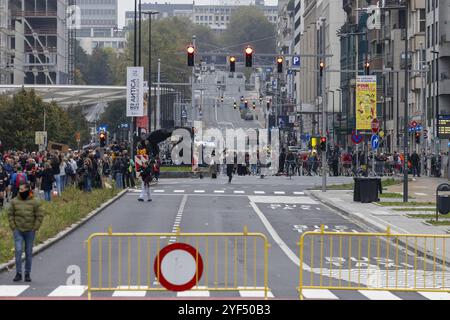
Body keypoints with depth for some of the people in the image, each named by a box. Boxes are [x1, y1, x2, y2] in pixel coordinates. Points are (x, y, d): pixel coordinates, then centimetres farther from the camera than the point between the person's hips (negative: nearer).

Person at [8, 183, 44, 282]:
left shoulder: (35, 202, -3)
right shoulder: (14, 201, 2)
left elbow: (40, 216, -1)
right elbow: (10, 214, 8)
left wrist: (35, 228, -6)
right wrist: (13, 227, -1)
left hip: (30, 231, -1)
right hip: (18, 231, 1)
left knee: (29, 253, 6)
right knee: (18, 251, -9)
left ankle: (27, 274, 15)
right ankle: (18, 273, -3)